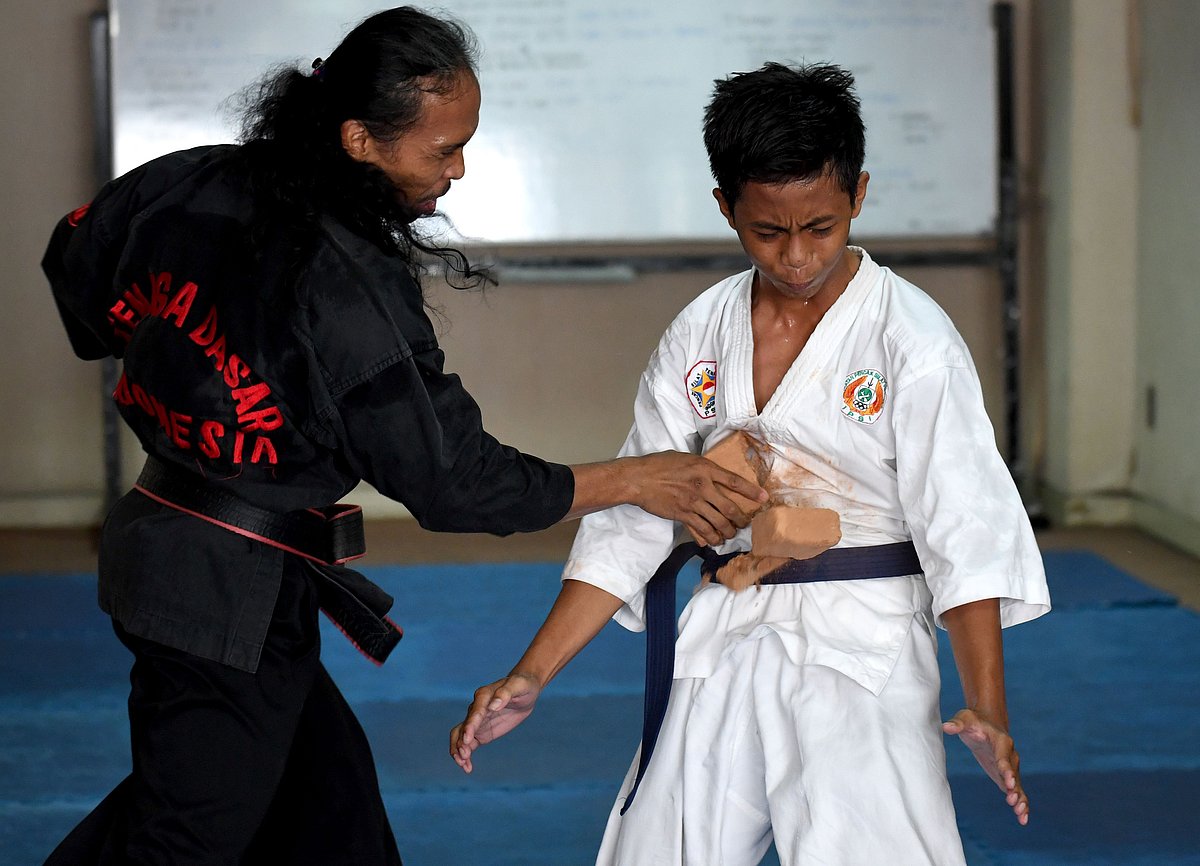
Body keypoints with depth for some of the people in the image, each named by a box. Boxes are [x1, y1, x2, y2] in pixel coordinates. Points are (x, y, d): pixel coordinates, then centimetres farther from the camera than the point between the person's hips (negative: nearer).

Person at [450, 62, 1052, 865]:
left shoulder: (912, 338, -10)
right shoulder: (701, 336, 4)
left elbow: (966, 531, -13)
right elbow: (630, 522, 7)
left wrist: (987, 710, -24)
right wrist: (530, 678, 1)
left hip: (862, 655, -5)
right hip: (723, 649, 5)